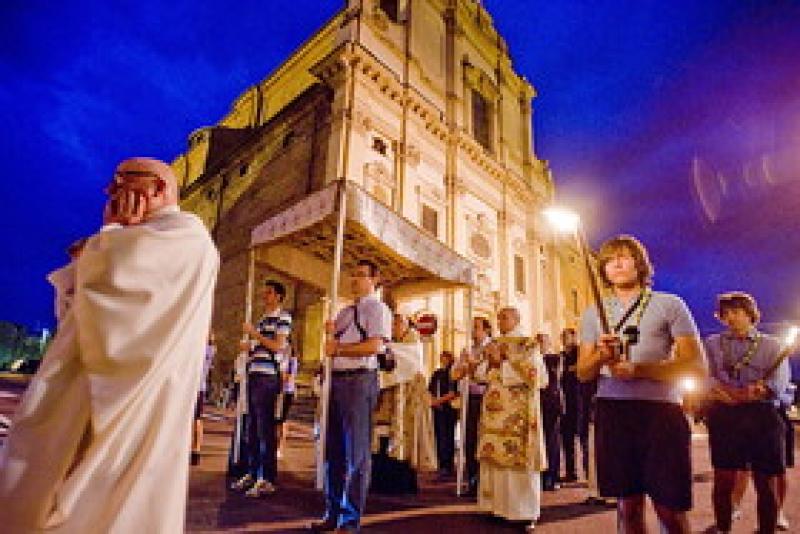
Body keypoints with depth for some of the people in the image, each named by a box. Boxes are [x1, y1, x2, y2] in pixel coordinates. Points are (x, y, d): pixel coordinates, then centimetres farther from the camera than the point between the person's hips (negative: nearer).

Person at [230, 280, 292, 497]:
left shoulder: (282, 317, -2)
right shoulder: (262, 319, 21)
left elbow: (278, 346, -12)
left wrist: (254, 333, -9)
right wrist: (248, 349, 10)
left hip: (268, 377, -8)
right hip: (254, 375, 8)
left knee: (266, 429, -7)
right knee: (252, 428, 12)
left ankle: (268, 479, -1)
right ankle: (252, 473, 22)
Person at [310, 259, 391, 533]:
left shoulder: (377, 308, -3)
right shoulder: (345, 312, 21)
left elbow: (374, 346, -16)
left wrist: (338, 348, -10)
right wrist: (330, 334, 2)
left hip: (359, 379, -8)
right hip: (336, 379, 8)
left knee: (355, 451, -1)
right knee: (333, 449, 12)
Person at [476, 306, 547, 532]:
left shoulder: (528, 345, -2)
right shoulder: (493, 345, 15)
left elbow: (531, 374, -14)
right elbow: (482, 374, 15)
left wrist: (501, 361, -16)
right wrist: (490, 362, -6)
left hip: (518, 411, -6)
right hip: (495, 408, 6)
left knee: (519, 457, -4)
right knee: (495, 455, 6)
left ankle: (526, 511, 7)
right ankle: (499, 504, 16)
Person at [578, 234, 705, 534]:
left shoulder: (669, 305, 3)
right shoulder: (593, 314, 13)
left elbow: (696, 366, -3)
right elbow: (583, 374, 12)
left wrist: (637, 370, -16)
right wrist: (600, 355, -11)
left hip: (660, 410, -2)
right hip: (611, 411, 3)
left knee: (670, 508, 0)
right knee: (628, 504, 9)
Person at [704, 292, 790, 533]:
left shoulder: (772, 345, 10)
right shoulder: (713, 343, 11)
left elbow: (777, 385, -4)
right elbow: (706, 380, -1)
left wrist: (729, 393, -17)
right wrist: (749, 391, -14)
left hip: (763, 418, 0)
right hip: (725, 418, 0)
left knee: (766, 484, 5)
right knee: (723, 481, 3)